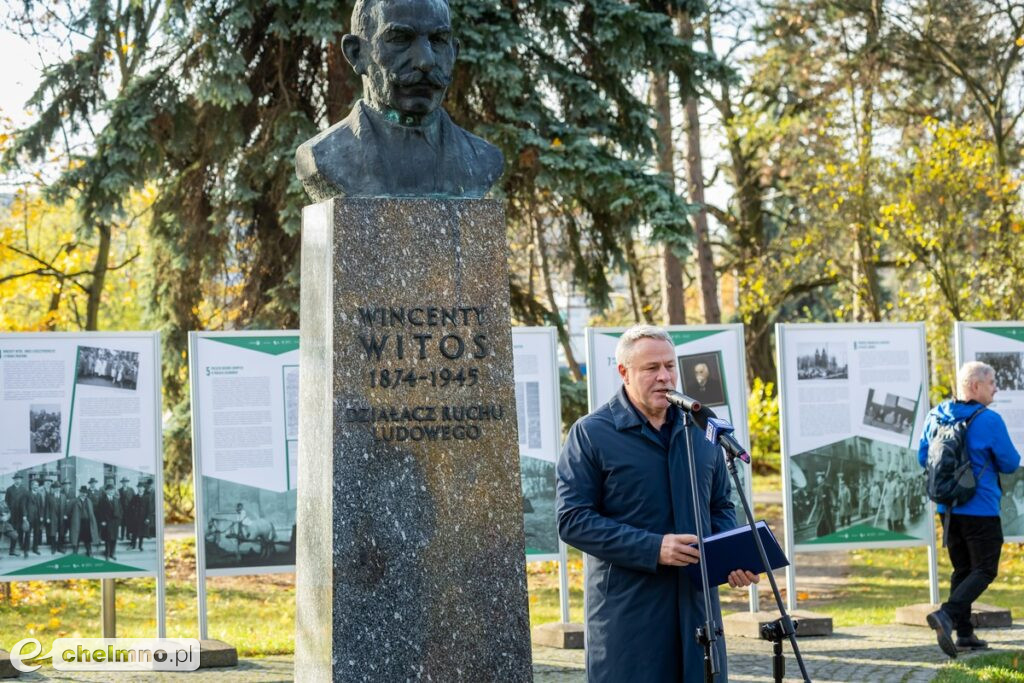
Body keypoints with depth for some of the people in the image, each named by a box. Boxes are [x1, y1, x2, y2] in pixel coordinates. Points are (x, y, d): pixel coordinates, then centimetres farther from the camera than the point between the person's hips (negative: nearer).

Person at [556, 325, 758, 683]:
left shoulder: (699, 428, 13)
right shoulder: (590, 434, -4)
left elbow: (721, 506, 21)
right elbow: (572, 520, -9)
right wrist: (652, 548, -19)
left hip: (697, 602, 5)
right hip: (626, 610, -5)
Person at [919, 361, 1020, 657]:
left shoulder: (935, 417, 4)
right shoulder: (989, 421, -15)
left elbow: (923, 457, 12)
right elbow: (1010, 463, -8)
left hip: (949, 508, 7)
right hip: (981, 509, -7)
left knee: (962, 570, 15)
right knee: (984, 571, -1)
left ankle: (964, 633, 14)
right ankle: (947, 615, -21)